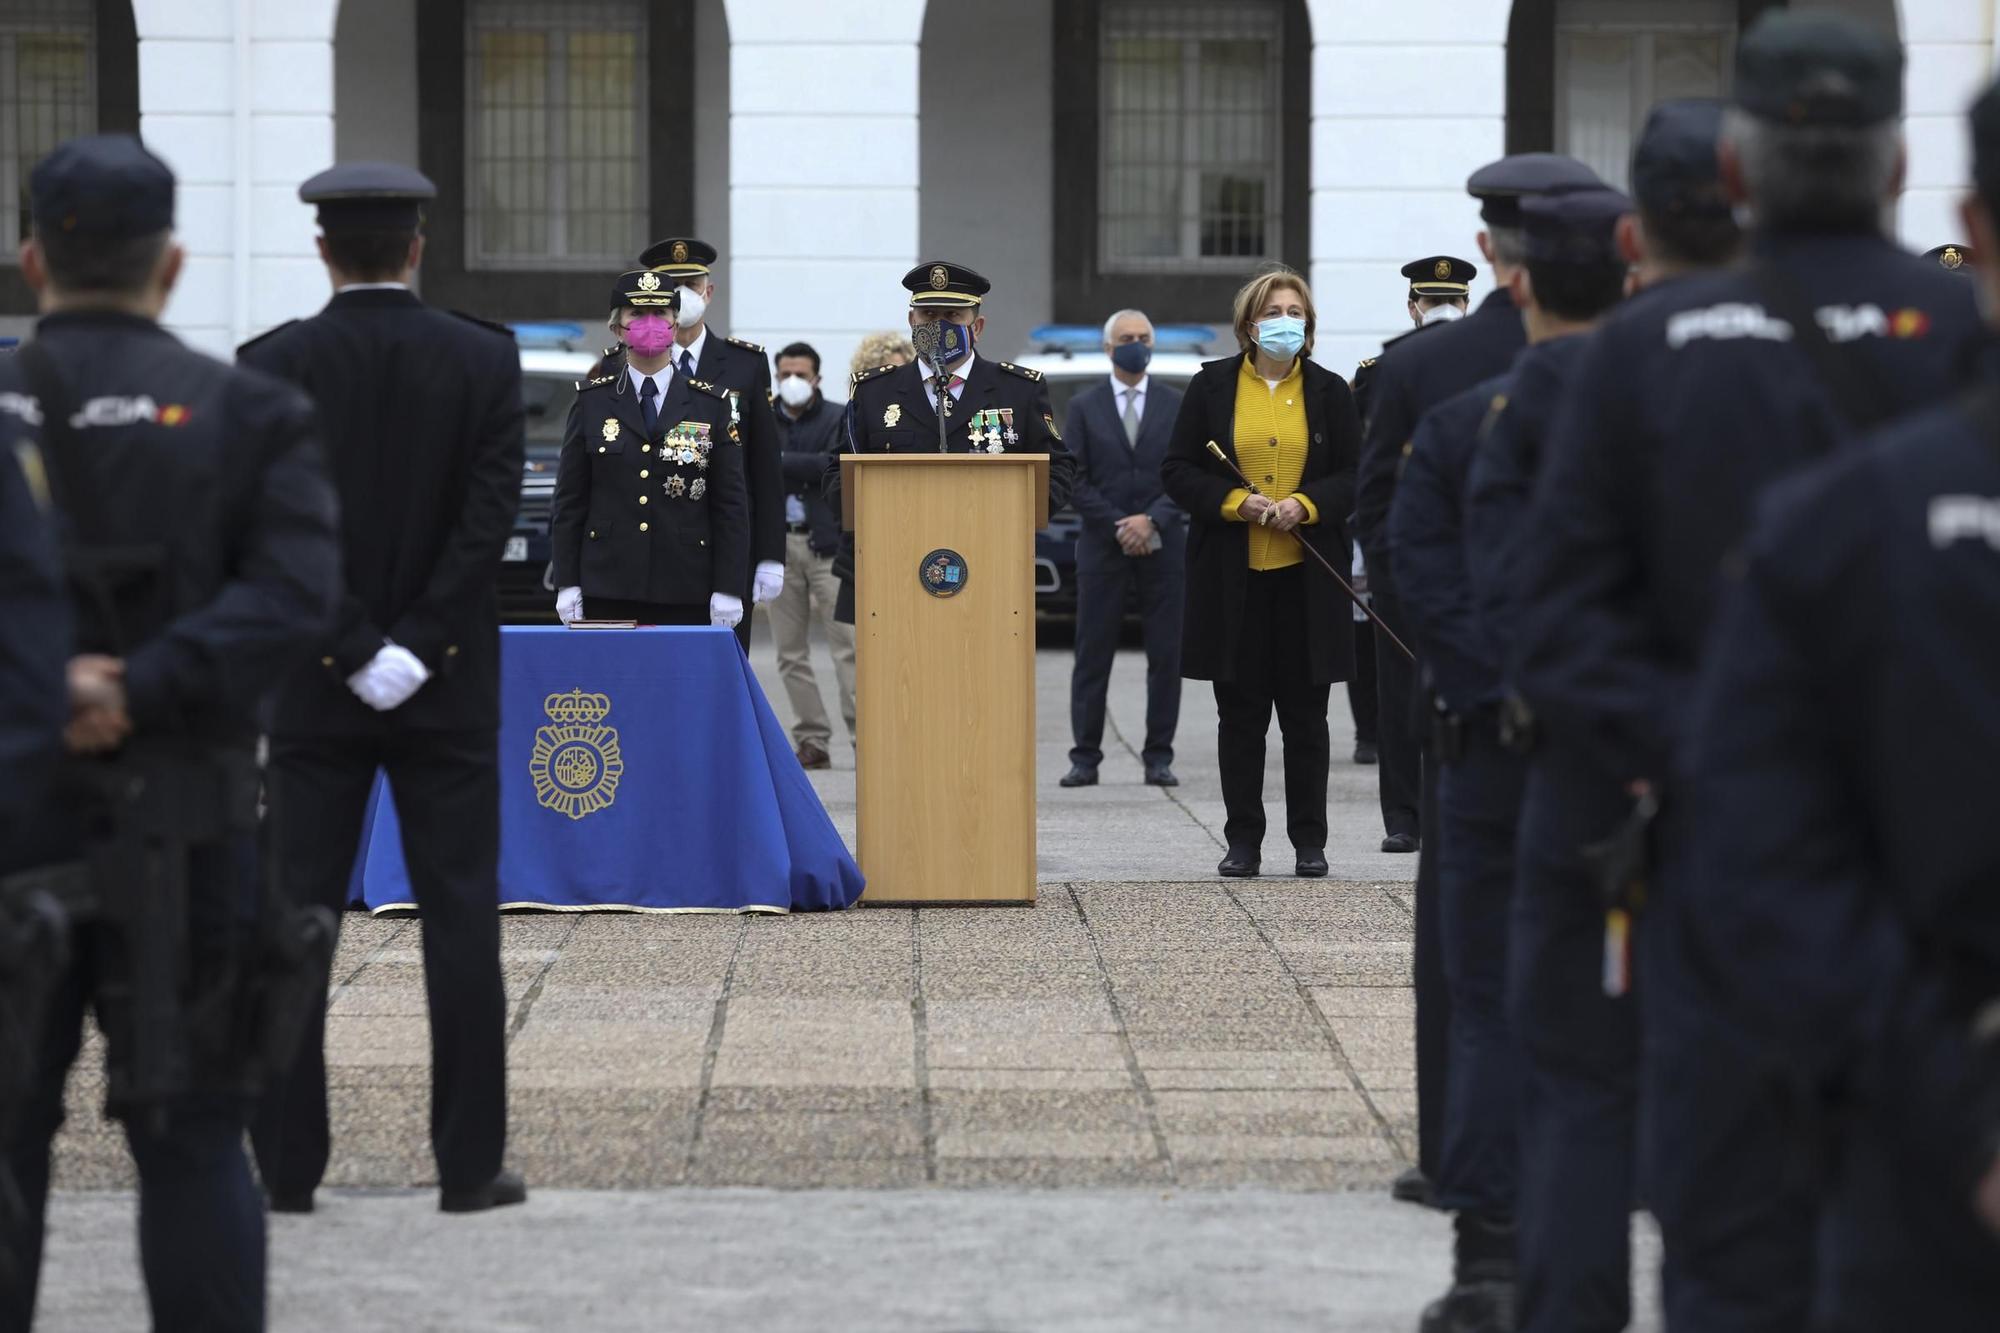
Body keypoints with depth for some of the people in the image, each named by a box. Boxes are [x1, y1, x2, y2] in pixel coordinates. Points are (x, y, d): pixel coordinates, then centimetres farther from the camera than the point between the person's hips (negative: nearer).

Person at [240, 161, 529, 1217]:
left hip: (315, 689, 0)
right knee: (460, 917, 4)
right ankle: (470, 1162, 4)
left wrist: (359, 649, -9)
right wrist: (414, 646, -10)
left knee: (294, 919, 5)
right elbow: (490, 515, -10)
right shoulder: (485, 360, -2)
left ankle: (289, 1163, 5)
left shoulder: (273, 367, -4)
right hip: (450, 689, 0)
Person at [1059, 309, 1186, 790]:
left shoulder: (1177, 406, 8)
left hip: (1163, 546, 1)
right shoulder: (1084, 407, 6)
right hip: (1102, 548, -1)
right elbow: (1074, 480, 1)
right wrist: (1119, 526, -9)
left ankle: (1159, 757, 4)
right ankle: (1085, 758, 2)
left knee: (1166, 656, 0)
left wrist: (1152, 520, -12)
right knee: (1093, 656, -1)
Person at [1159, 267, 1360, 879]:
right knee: (1240, 713, 4)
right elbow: (1178, 472, 2)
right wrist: (1235, 502, -13)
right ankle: (1243, 841, 10)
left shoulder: (1329, 391, 6)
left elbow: (1356, 474, 5)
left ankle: (1309, 841, 11)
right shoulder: (1211, 386, 4)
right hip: (1232, 575, 0)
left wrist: (1306, 505, -13)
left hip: (1306, 573, 0)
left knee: (1305, 714, 4)